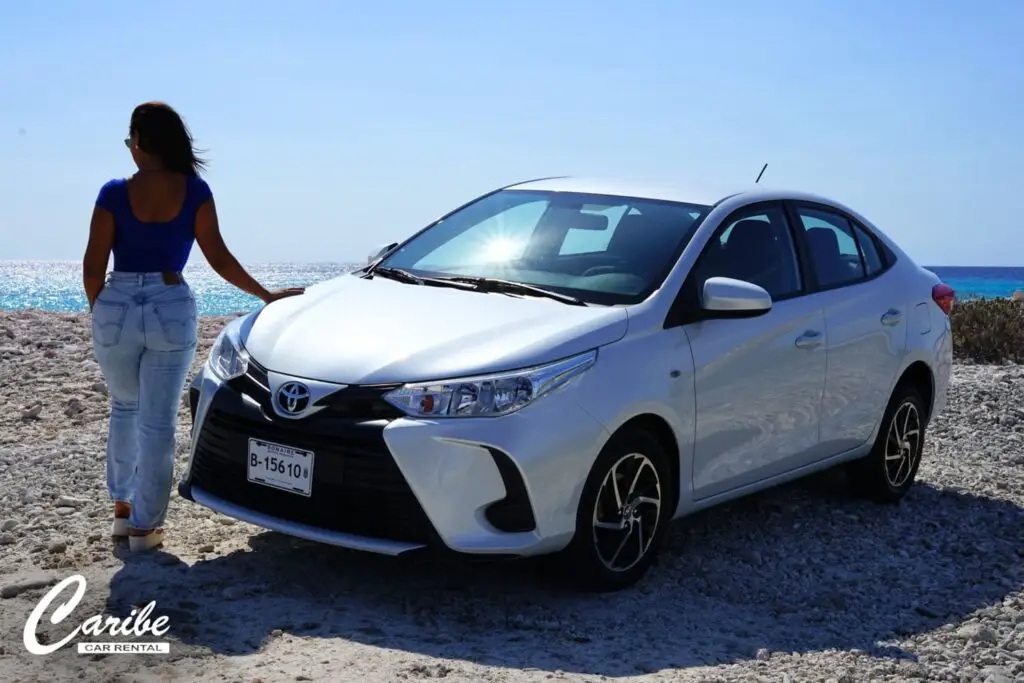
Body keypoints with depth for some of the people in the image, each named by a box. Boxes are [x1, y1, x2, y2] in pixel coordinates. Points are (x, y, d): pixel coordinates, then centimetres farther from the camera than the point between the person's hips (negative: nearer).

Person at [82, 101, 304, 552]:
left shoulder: (115, 193, -4)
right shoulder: (194, 191, -2)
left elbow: (93, 267, -3)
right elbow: (219, 258, -1)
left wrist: (99, 308, 16)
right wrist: (267, 295, 11)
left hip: (116, 309, 1)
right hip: (171, 310, -1)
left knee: (124, 409, 24)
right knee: (158, 422, 6)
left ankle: (122, 507, 30)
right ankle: (145, 525, 11)